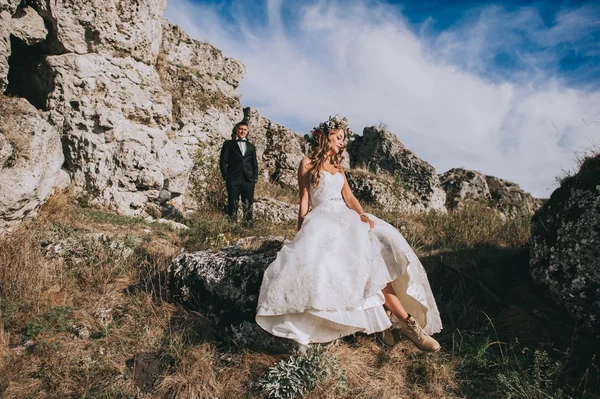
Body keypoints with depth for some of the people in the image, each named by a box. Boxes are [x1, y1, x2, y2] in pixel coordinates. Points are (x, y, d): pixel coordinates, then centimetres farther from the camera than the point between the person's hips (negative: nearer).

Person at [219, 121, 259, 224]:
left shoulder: (251, 146, 18)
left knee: (248, 205, 2)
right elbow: (223, 161, 4)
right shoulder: (228, 144, 9)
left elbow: (255, 163, 17)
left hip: (248, 180, 3)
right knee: (233, 204, -3)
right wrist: (226, 176, -5)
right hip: (233, 180, -3)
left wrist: (255, 177, 4)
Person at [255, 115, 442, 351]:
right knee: (369, 260, -28)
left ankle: (405, 321, -29)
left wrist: (362, 214, -8)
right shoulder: (308, 164, 9)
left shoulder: (338, 167, 25)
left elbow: (349, 196, 11)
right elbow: (304, 200, 2)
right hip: (323, 219, -6)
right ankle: (406, 320, -31)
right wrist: (301, 232, -6)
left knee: (377, 252, -24)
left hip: (346, 217, 6)